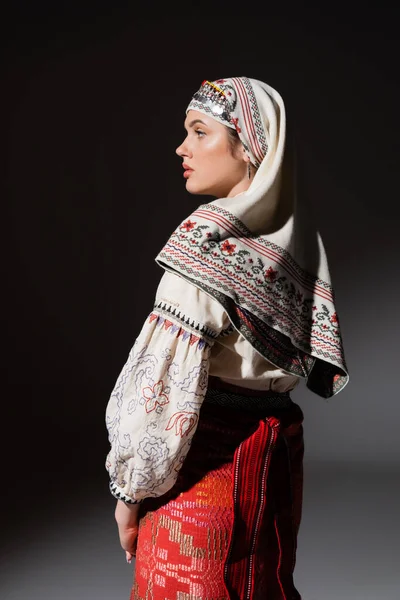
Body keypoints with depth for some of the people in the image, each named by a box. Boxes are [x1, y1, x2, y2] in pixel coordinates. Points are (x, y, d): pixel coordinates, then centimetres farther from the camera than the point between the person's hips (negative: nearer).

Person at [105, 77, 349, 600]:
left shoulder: (208, 241, -18)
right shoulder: (291, 239, 4)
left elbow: (167, 380, -20)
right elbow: (308, 359, 10)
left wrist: (131, 488, -9)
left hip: (204, 465, -7)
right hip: (277, 462, 8)